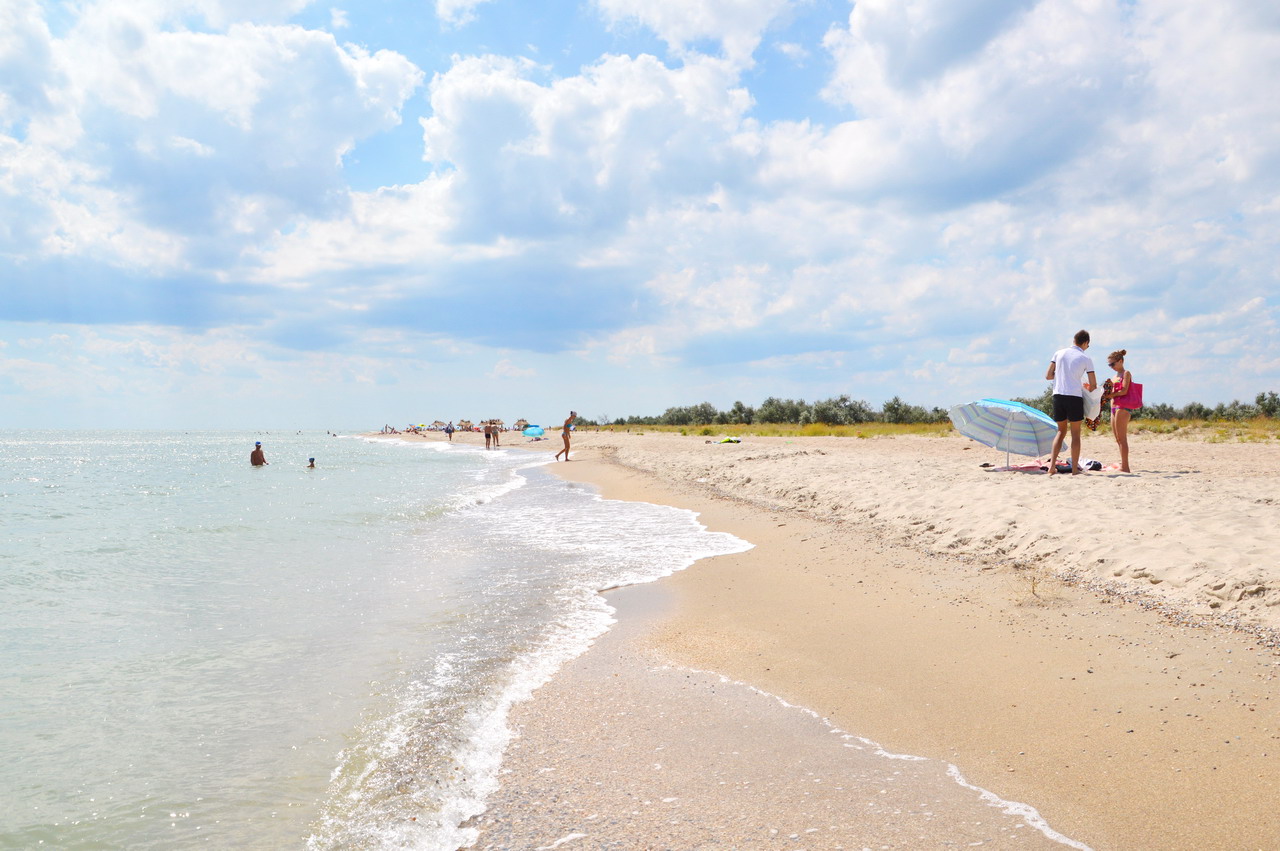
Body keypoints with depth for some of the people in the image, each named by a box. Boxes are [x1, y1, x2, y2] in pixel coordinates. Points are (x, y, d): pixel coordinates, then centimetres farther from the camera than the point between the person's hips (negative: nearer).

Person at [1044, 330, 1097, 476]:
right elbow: (1093, 385, 1)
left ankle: (1052, 464, 2)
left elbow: (1048, 376, 8)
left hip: (1058, 395, 3)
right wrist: (1087, 387, 22)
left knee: (1061, 431, 16)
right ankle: (1074, 469, 5)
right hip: (1074, 397, -3)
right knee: (1075, 433, 6)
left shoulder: (1059, 353, 8)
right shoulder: (1086, 359, 0)